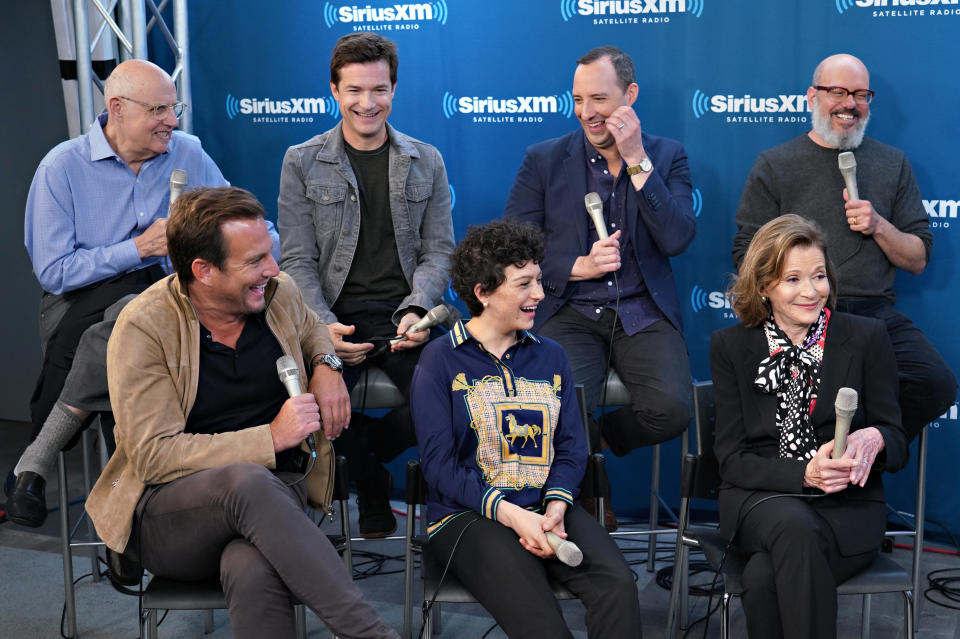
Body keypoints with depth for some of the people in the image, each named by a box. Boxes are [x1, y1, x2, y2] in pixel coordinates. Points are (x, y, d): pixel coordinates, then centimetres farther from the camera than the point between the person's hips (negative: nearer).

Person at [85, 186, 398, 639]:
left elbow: (312, 329, 30)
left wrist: (325, 364, 5)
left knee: (251, 570, -37)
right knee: (247, 482, -39)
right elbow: (153, 456, -15)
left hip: (271, 497, 3)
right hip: (167, 513, -2)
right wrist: (271, 437, -20)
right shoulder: (143, 327, -11)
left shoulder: (278, 292, 4)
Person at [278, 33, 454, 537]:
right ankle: (373, 495, 1)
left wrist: (415, 311, -11)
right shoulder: (302, 163, 7)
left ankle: (364, 455, 7)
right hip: (335, 317, -1)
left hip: (404, 315, 1)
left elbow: (438, 251, 9)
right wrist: (323, 325, -16)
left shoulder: (426, 162, 12)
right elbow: (297, 260, 2)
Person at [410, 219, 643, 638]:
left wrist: (556, 507, -10)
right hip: (470, 516, -4)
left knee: (618, 584, -25)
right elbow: (439, 464, -6)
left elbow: (571, 447, 11)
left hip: (545, 508, 4)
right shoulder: (441, 361, 0)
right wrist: (510, 514, -18)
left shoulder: (551, 356, 15)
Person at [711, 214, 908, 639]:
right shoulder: (730, 346, 4)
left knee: (765, 576, -33)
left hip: (848, 507, -1)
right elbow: (732, 458, 0)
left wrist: (873, 439, -21)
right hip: (760, 500, 1)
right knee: (795, 526, -37)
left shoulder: (867, 338, 3)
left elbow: (898, 444, 5)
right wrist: (804, 473, -19)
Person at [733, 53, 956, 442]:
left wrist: (879, 226, -4)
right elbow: (748, 256, 6)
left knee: (936, 384, -26)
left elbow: (917, 260, 16)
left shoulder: (892, 164, 18)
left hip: (875, 313, 3)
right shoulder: (774, 166, 11)